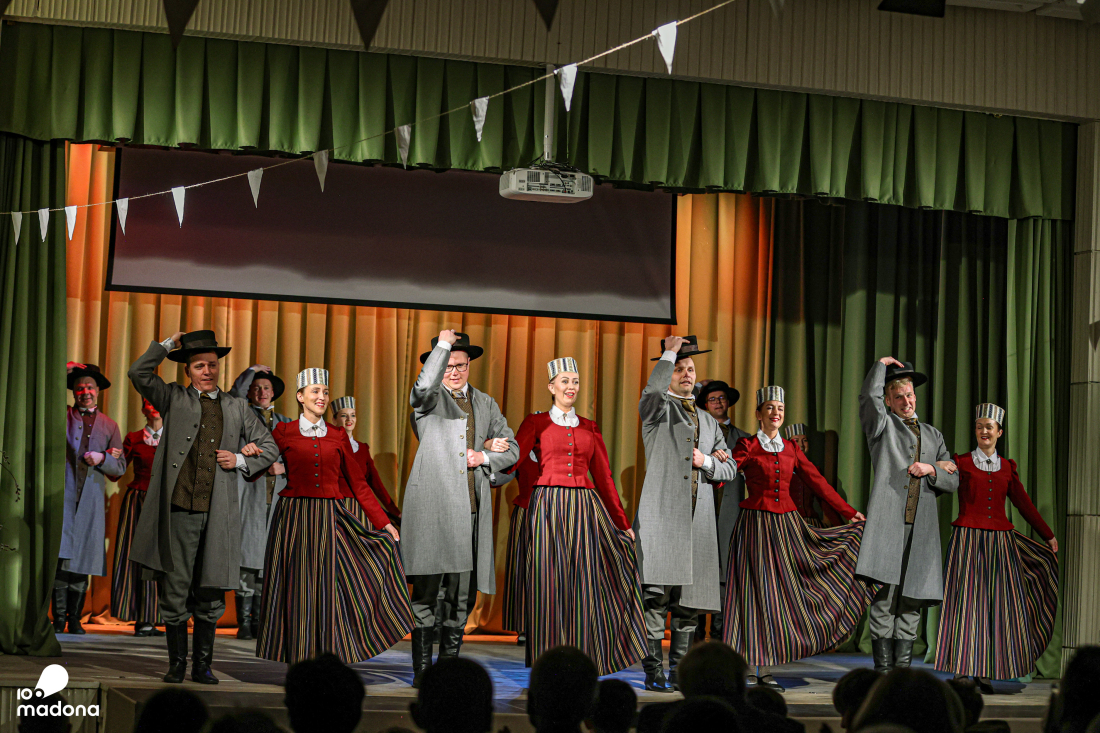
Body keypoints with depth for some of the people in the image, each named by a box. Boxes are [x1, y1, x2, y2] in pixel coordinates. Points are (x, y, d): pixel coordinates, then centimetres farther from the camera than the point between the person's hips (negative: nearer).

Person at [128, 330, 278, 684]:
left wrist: (241, 461, 3)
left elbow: (269, 449, 20)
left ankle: (202, 665, 13)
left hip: (217, 515, 2)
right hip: (178, 511, -1)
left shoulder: (237, 408, 15)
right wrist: (168, 344, 0)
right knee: (174, 592, 0)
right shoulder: (174, 399, 11)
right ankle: (177, 664, 10)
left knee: (210, 596, 4)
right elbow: (139, 373, -2)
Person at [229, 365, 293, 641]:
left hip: (278, 497, 3)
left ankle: (260, 622, 5)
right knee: (247, 556, -8)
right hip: (250, 494, -3)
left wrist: (284, 468, -3)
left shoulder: (286, 423, 19)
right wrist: (250, 371, -10)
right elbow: (232, 399, -13)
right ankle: (244, 623, -6)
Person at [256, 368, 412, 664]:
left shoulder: (338, 437, 11)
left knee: (328, 585, 1)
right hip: (294, 517, -2)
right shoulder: (284, 432, 4)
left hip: (329, 519, 2)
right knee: (297, 587, 0)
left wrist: (384, 523, 7)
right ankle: (299, 660, 6)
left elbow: (358, 484, 11)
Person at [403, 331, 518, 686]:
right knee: (427, 590, -7)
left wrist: (484, 457, 3)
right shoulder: (428, 399, 5)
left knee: (463, 595, 5)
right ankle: (422, 669, -2)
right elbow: (425, 385, -21)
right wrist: (443, 344, -14)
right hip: (432, 506, -4)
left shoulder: (486, 403, 20)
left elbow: (511, 450, 22)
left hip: (471, 510, 4)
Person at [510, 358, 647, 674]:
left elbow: (604, 478, 17)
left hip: (584, 509, 3)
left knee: (583, 586, 0)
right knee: (548, 582, -5)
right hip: (548, 506, -3)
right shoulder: (536, 423, 7)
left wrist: (623, 523, 15)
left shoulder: (590, 429, 16)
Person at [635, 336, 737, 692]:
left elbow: (729, 469, 20)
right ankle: (653, 672, -8)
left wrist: (706, 461, 0)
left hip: (698, 516, 5)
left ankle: (679, 671, 10)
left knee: (691, 598, 3)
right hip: (661, 513, -5)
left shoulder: (708, 420, 23)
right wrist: (669, 353, -10)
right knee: (657, 595, -11)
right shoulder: (656, 409, 6)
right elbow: (653, 389, -21)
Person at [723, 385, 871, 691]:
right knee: (754, 591, -5)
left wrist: (849, 513, 17)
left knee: (778, 593, 3)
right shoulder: (748, 446, -2)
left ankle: (764, 669, 7)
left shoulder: (791, 449, 12)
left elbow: (818, 482, 16)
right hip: (755, 524, -5)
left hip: (786, 525, 5)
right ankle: (745, 668, -1)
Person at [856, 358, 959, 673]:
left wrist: (931, 471, 2)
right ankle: (883, 667, -8)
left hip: (922, 524, 4)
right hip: (888, 521, -4)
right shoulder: (882, 425, 11)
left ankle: (903, 667, 7)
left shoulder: (933, 435, 25)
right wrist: (882, 364, 3)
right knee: (885, 593, -10)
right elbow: (869, 396, -11)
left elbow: (953, 481, 22)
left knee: (912, 599, 3)